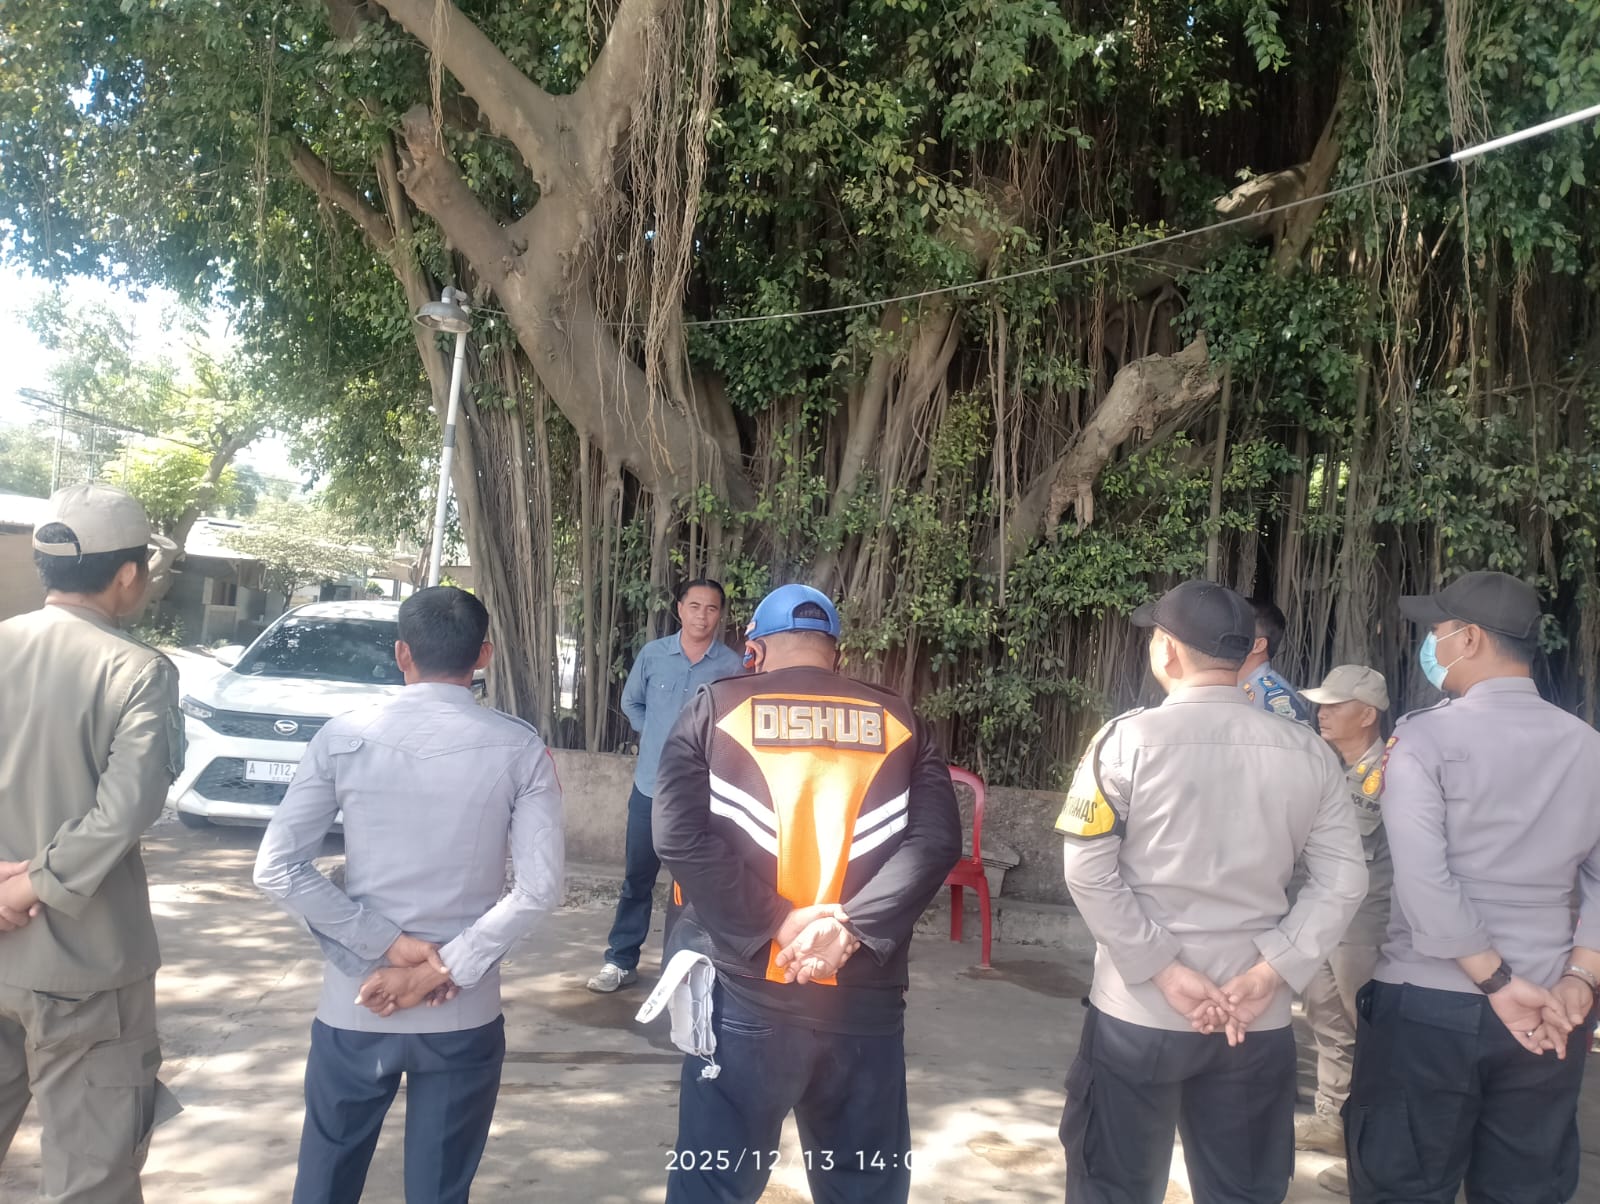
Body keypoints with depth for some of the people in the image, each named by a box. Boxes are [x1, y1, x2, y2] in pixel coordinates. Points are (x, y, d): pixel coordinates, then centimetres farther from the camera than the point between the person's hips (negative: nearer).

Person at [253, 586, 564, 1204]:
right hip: (464, 1015, -1)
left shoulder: (343, 737, -6)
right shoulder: (520, 748, -8)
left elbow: (277, 870, -8)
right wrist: (444, 971, -10)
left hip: (354, 1008, 1)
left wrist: (386, 943, -7)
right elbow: (539, 887, -14)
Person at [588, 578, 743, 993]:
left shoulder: (733, 666, -8)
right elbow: (631, 703, 15)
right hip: (650, 786, 2)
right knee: (637, 878, 10)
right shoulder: (652, 654, -1)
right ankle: (621, 961, 20)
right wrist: (657, 736, 8)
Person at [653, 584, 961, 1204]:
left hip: (747, 993, -1)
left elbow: (680, 835, -11)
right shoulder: (900, 722, 7)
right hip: (865, 997, 2)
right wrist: (853, 926, -12)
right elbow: (936, 840, -6)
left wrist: (771, 924, -11)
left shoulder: (714, 709, 2)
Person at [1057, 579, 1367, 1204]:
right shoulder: (1309, 753, 0)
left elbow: (1088, 873, -13)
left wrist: (1163, 971, -11)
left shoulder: (1128, 739, -10)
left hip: (1138, 1011, -3)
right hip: (1258, 1019, 3)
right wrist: (1270, 975, -6)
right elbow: (1342, 880, -3)